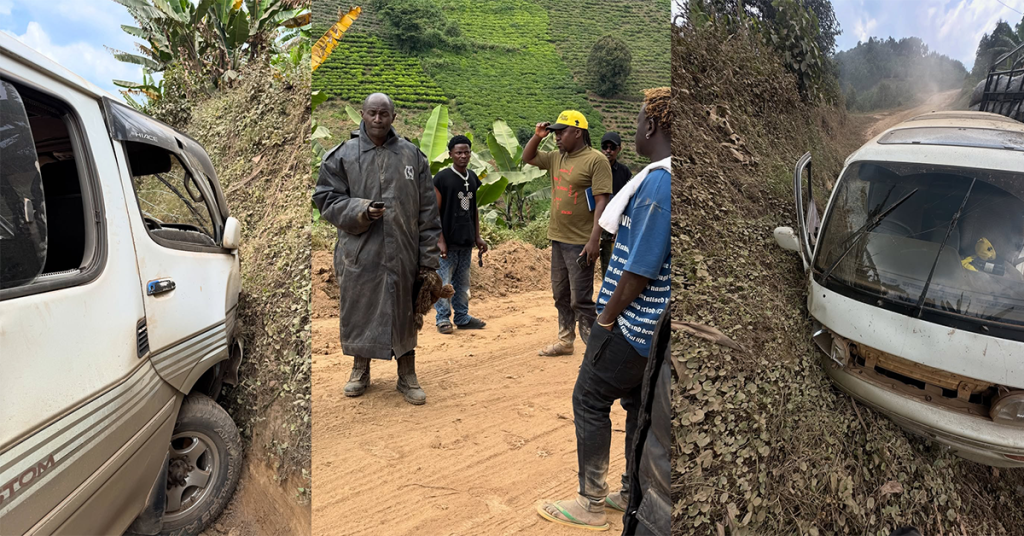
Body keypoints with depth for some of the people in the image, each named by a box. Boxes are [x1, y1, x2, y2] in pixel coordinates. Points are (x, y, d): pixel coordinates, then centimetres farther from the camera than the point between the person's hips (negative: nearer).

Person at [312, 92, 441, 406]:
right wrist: (361, 210, -13)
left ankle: (407, 376, 24)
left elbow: (427, 210, 6)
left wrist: (429, 256, 2)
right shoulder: (343, 156, 4)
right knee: (360, 311, 9)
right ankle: (360, 371, 31)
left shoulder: (412, 156, 6)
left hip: (403, 254, 1)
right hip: (359, 254, 0)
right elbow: (326, 199, 5)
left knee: (405, 312, 8)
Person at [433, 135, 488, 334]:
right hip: (448, 241, -6)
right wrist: (440, 240, -15)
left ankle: (462, 317, 23)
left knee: (463, 282, 13)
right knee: (444, 282, -1)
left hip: (466, 241, 6)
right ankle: (443, 319, 11)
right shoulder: (442, 177, -8)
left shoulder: (472, 177, 11)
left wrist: (477, 237, 14)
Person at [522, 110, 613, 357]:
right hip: (558, 239, 8)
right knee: (560, 295, 16)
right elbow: (527, 157, 25)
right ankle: (565, 341, 30)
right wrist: (537, 136, 6)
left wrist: (594, 239, -24)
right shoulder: (556, 158, 10)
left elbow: (602, 201, -18)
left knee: (580, 300, -7)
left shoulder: (595, 160, -12)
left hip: (580, 242, -8)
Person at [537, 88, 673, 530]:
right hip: (652, 325, 9)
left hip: (633, 322, -9)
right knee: (638, 404, 18)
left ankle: (591, 505, 15)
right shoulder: (662, 177, 8)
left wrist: (606, 319, -11)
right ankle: (633, 494, 31)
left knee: (590, 402, 4)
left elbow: (639, 270, -23)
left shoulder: (658, 183, -22)